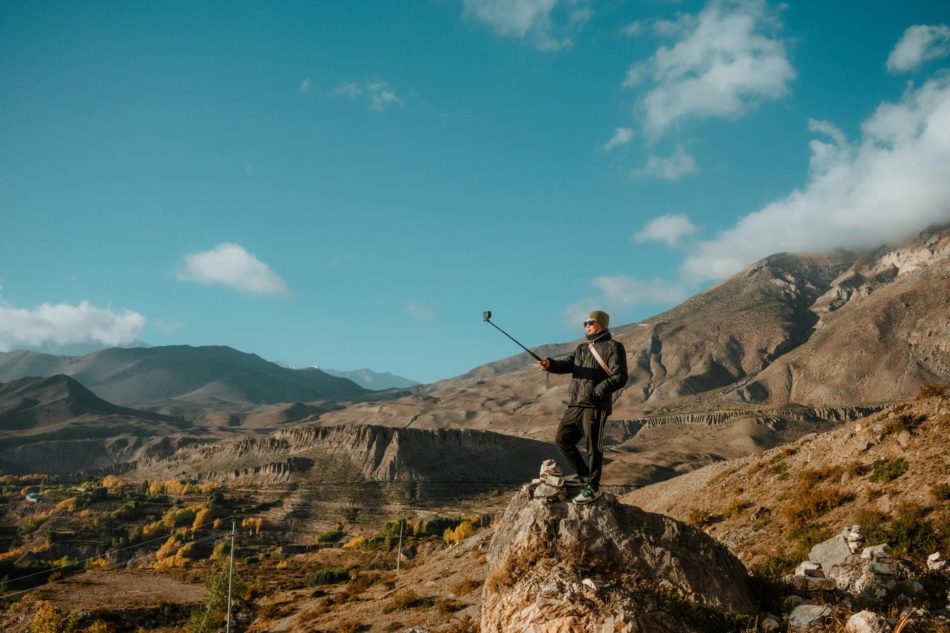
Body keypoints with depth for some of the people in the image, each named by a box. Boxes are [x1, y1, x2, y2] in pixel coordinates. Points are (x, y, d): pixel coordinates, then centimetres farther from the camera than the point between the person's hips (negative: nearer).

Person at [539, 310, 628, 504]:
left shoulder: (613, 347, -1)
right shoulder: (581, 348, 22)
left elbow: (620, 377, -10)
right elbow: (566, 364, 6)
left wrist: (596, 392, -21)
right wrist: (550, 364, -17)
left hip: (595, 406, -8)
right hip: (574, 405, 8)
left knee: (593, 447, -4)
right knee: (562, 439, 9)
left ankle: (593, 487, 8)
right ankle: (585, 476, 21)